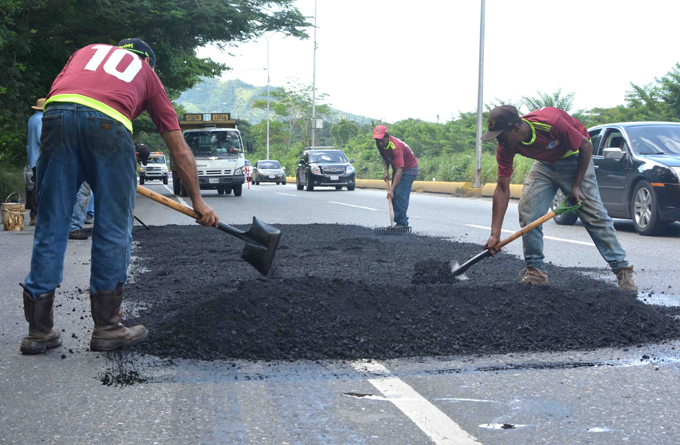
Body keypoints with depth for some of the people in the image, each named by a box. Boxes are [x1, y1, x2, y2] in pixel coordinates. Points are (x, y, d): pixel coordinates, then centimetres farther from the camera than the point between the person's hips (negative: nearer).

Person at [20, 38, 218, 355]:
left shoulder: (87, 51, 37)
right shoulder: (147, 73, 31)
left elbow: (54, 93, 23)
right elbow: (180, 150, 30)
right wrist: (198, 201, 34)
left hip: (56, 115, 3)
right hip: (108, 123, -2)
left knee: (50, 227, 8)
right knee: (113, 231, 9)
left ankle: (38, 330, 12)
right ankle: (106, 326, 13)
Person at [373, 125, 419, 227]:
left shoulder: (396, 147, -35)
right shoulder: (380, 144, -10)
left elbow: (399, 171, -39)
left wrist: (392, 189, -43)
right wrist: (386, 171, -6)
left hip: (409, 169, -8)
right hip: (397, 168, 8)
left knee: (400, 194, -19)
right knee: (394, 196, 2)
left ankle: (401, 223, -16)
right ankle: (401, 221, 6)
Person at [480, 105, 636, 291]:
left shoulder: (551, 122, -38)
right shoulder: (505, 147, -21)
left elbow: (586, 146, -21)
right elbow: (502, 189, -16)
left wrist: (576, 186, -18)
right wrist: (495, 234, -20)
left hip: (574, 158, -5)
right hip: (544, 164, 5)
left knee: (595, 215, -9)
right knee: (527, 213, -10)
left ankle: (622, 270, -2)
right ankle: (536, 270, 3)